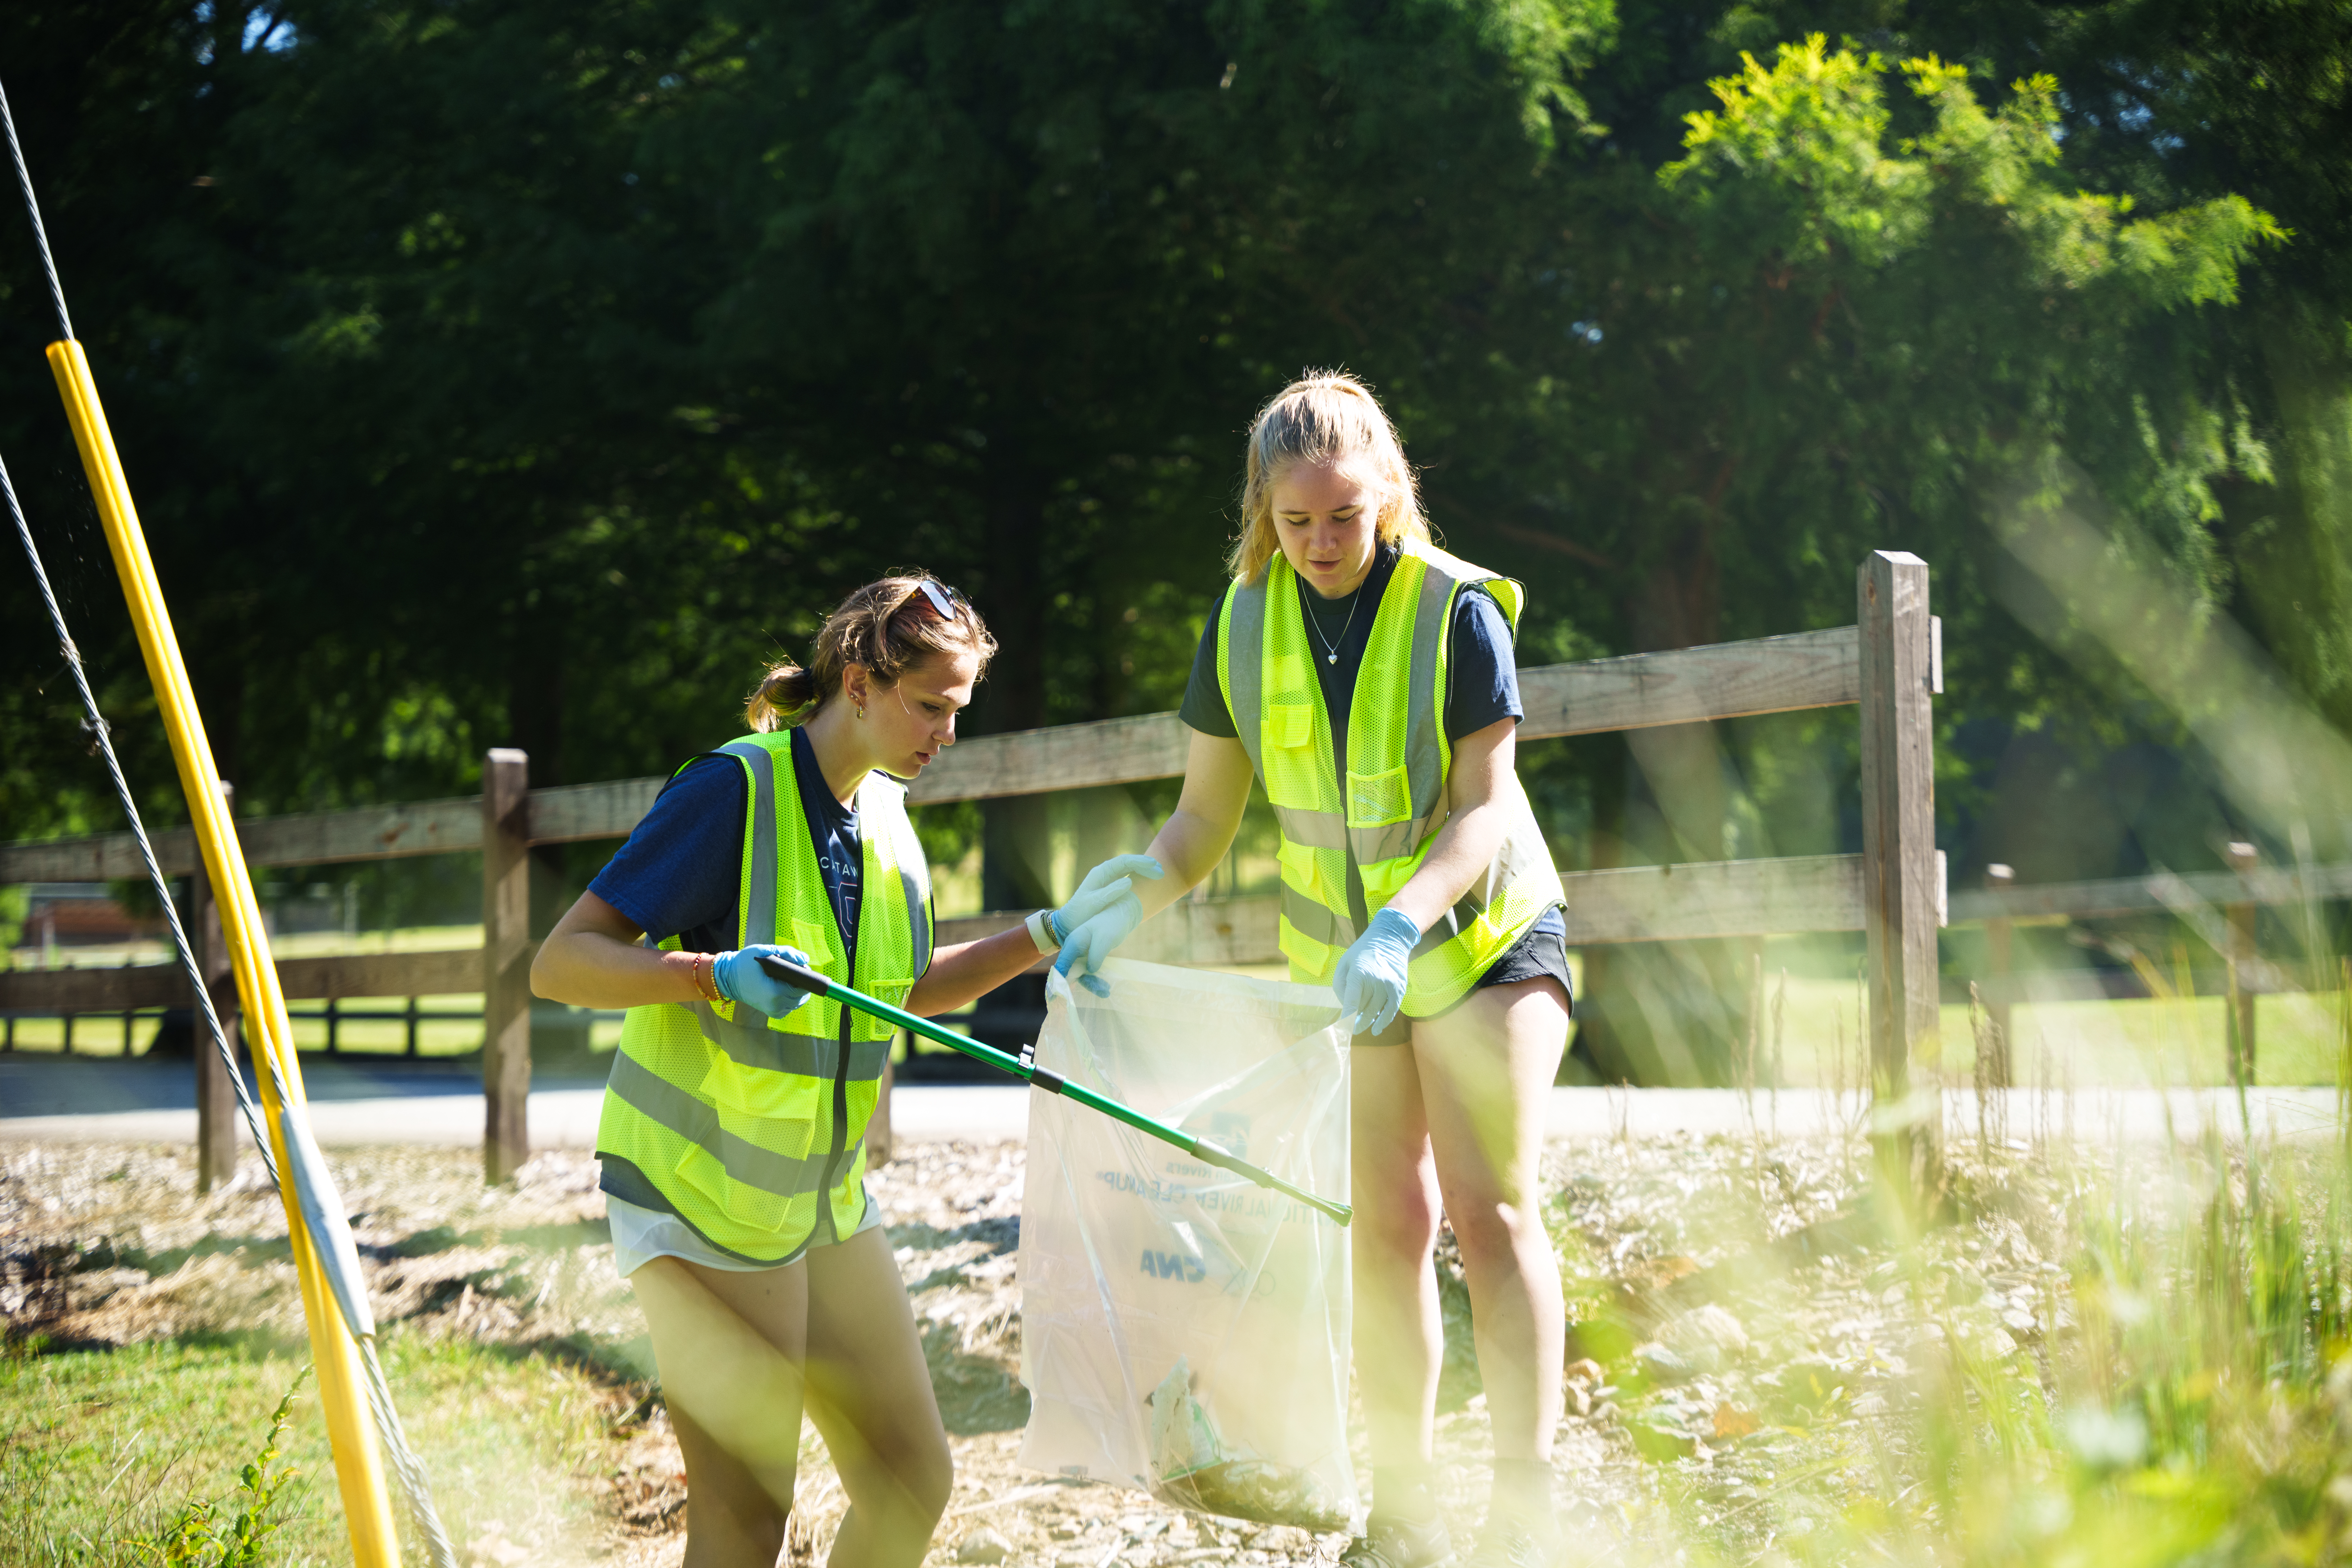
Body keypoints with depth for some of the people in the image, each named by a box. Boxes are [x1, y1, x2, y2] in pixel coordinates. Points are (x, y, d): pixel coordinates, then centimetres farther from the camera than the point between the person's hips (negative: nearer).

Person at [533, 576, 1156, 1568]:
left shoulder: (886, 814, 7)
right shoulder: (732, 790, -17)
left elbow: (910, 992, 22)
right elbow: (559, 963, -20)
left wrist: (1052, 933, 14)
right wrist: (711, 972, -34)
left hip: (827, 1204, 8)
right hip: (702, 1203, -8)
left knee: (913, 1484, 10)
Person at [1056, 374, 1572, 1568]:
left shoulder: (1456, 609, -18)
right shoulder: (1246, 623, -6)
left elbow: (1485, 807, -22)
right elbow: (1205, 817, -1)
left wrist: (1403, 923, -39)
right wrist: (1130, 906, -20)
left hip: (1481, 933, -4)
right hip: (1340, 958, 4)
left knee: (1490, 1205, -14)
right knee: (1387, 1224, 7)